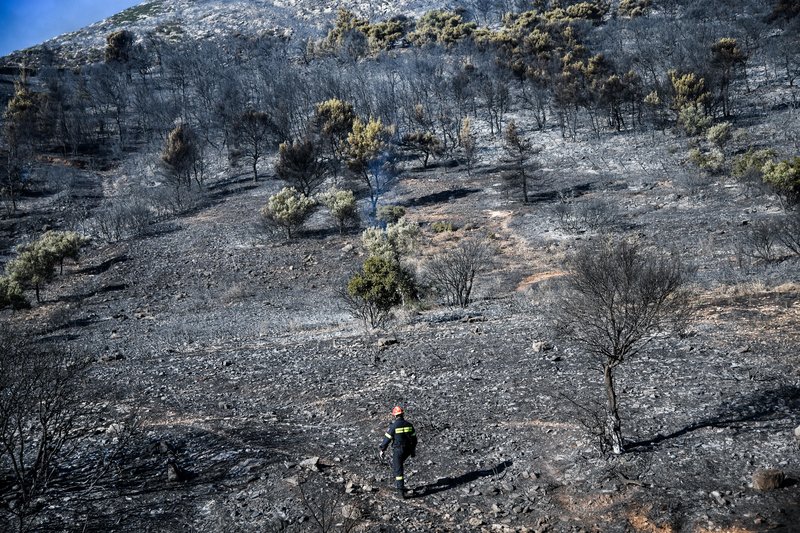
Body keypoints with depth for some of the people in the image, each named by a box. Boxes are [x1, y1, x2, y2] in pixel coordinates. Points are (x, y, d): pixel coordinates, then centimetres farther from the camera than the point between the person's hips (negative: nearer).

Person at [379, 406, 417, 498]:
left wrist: (382, 450, 0)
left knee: (398, 470, 2)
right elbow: (414, 438, 9)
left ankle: (401, 490, -3)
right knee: (395, 464, 27)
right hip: (407, 450, 5)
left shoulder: (393, 426, -15)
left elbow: (387, 439, -11)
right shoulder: (409, 424, 0)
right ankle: (398, 483, 27)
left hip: (397, 450, -5)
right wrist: (413, 449, 21)